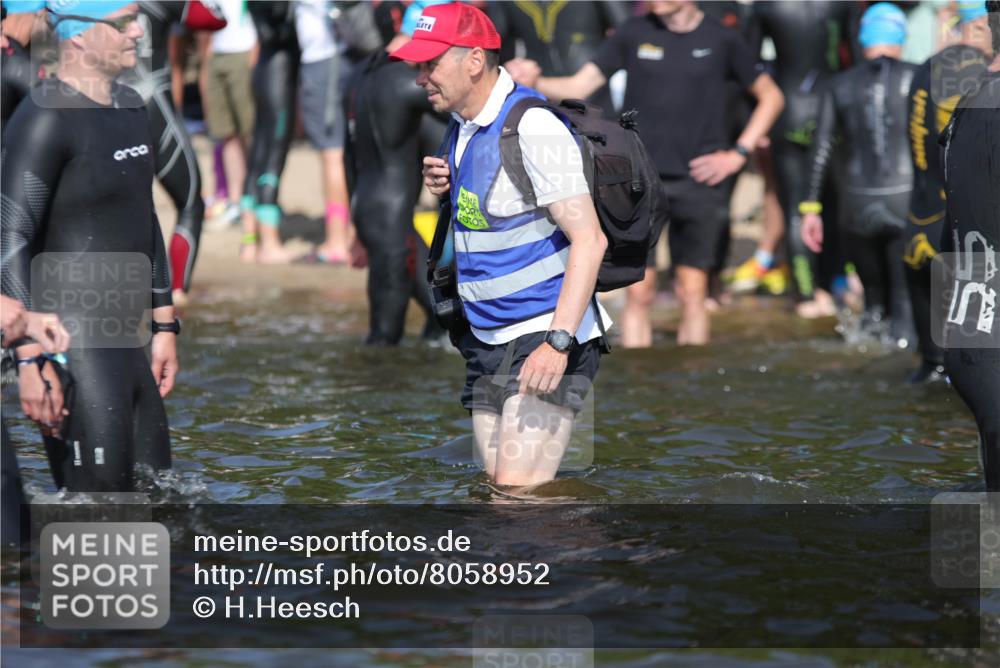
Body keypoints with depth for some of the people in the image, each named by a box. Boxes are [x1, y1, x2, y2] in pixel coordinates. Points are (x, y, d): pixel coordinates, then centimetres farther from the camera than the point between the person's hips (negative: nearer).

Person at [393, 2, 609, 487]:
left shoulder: (533, 128, -17)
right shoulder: (462, 128, 11)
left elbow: (589, 240, -21)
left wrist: (557, 342, -28)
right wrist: (444, 189, 4)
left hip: (546, 338, -9)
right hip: (487, 339, 9)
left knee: (518, 493, -19)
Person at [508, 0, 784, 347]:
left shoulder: (721, 40, 1)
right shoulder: (634, 33, 2)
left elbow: (770, 97, 11)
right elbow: (577, 87, 0)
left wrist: (738, 154, 2)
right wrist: (534, 82, -20)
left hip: (699, 180, 0)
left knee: (692, 291, 1)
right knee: (639, 293, -1)